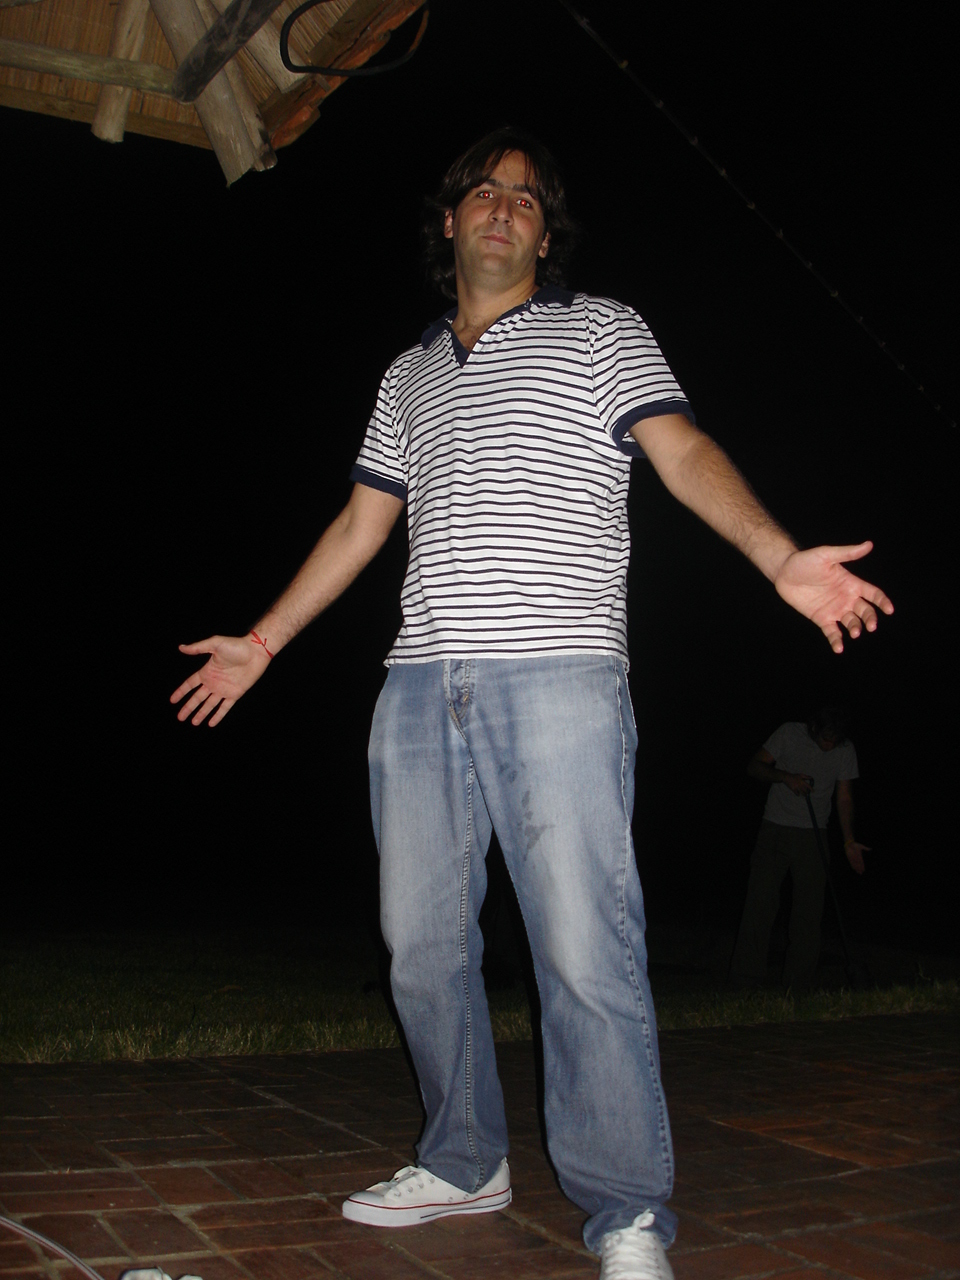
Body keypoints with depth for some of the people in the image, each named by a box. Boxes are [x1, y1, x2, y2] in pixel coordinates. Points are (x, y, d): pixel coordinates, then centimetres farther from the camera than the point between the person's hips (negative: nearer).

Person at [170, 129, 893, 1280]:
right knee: (421, 942, 8)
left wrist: (779, 556, -21)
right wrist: (261, 642, 27)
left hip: (557, 676, -5)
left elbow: (684, 452, -4)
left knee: (584, 949, -9)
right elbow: (360, 524, 27)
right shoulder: (409, 375, 24)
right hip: (420, 683, 6)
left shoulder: (600, 331, 10)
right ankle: (465, 1165, 25)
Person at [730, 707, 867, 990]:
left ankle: (798, 983, 7)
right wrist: (786, 777, -18)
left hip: (812, 837, 2)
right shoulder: (789, 734, -4)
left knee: (809, 908, -1)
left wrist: (849, 841, -4)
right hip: (775, 828, -1)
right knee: (760, 900, -5)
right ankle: (746, 978, 1)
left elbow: (844, 797, 4)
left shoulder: (845, 751, 1)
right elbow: (755, 766, -2)